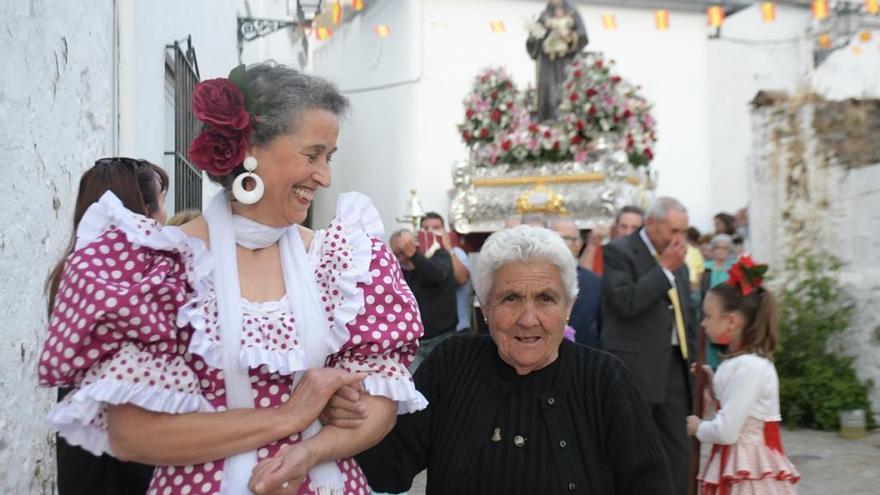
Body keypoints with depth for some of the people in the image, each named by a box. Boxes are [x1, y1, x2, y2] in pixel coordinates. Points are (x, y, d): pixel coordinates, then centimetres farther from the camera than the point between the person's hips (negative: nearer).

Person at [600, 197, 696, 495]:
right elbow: (627, 302, -22)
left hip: (673, 365, 7)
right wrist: (666, 268, -15)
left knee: (679, 451, 9)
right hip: (634, 368, -7)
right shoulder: (618, 252, -8)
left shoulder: (677, 261, 15)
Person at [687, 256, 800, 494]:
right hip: (739, 465, 10)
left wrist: (698, 427, -5)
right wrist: (714, 383, 12)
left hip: (748, 469, -10)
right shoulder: (740, 360, 10)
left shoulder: (749, 366, -20)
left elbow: (725, 432, -23)